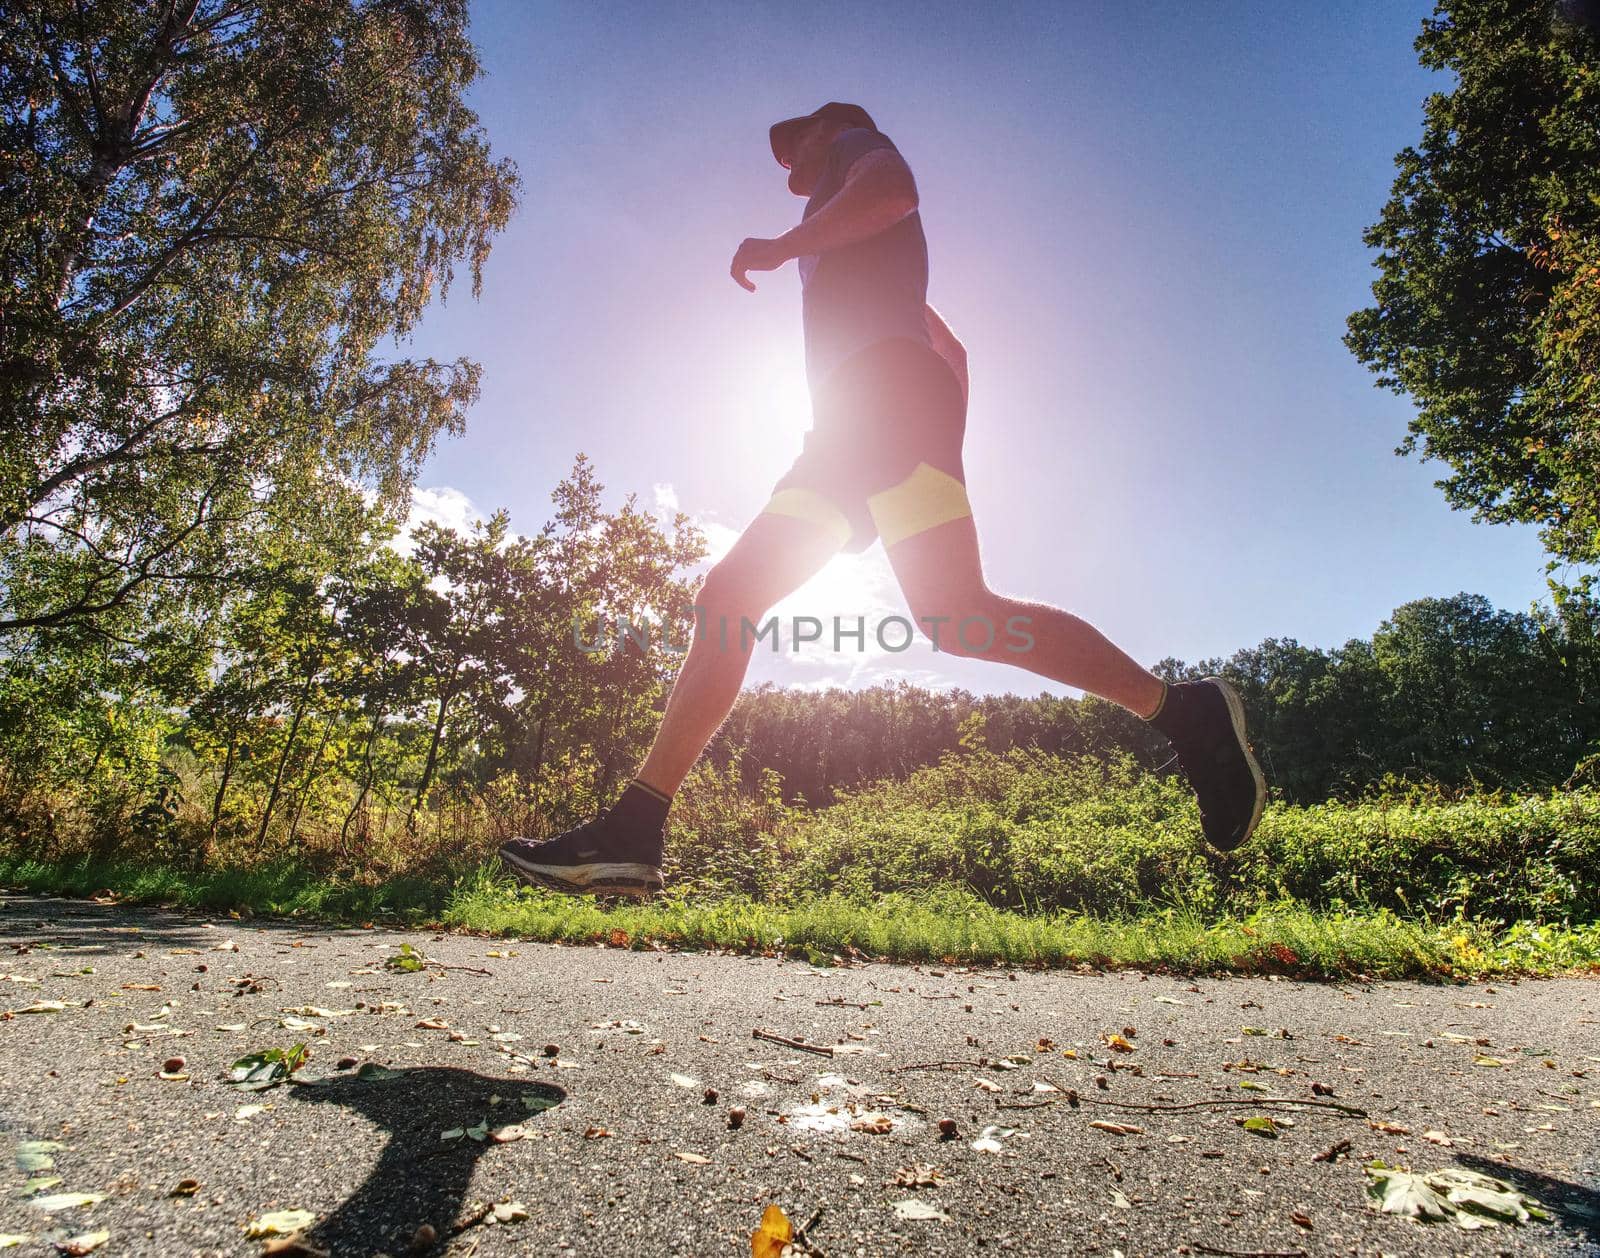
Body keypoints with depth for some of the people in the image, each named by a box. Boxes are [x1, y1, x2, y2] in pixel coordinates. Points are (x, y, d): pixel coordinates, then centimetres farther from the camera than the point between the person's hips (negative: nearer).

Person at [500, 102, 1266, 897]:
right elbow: (950, 348, 37)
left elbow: (894, 187, -7)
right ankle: (632, 834, -7)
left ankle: (1185, 712, -14)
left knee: (952, 614, -26)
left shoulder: (854, 141, 20)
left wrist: (778, 246, 0)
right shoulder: (841, 244, 40)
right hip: (849, 430, 9)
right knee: (726, 598, -3)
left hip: (886, 386, -9)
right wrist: (940, 452, 28)